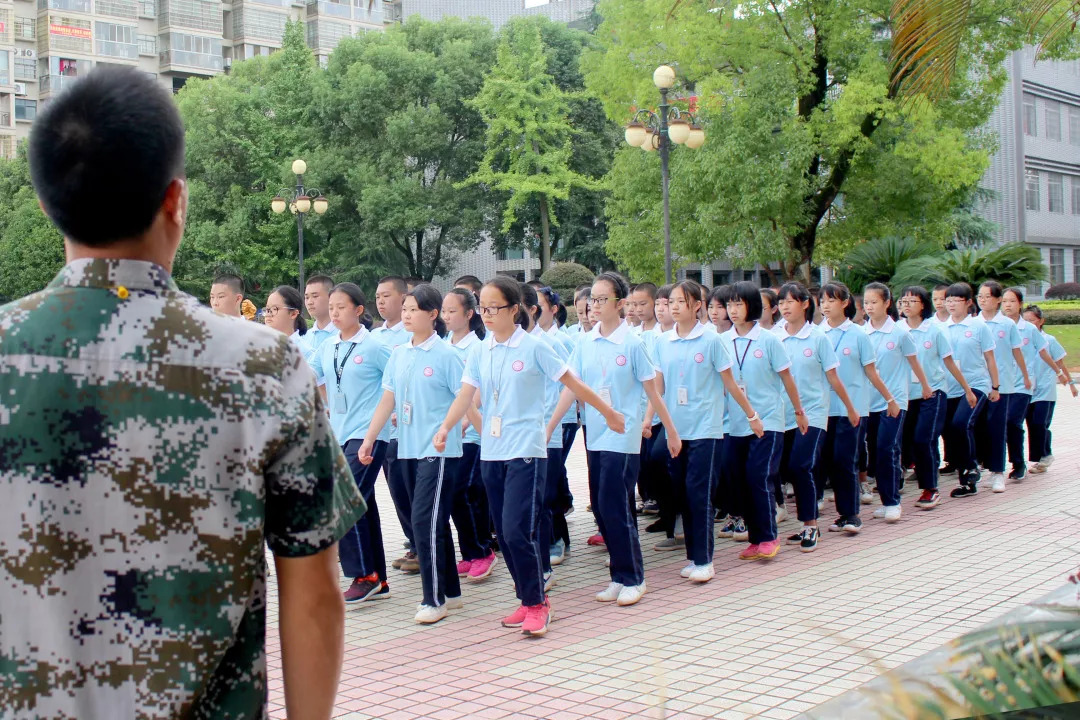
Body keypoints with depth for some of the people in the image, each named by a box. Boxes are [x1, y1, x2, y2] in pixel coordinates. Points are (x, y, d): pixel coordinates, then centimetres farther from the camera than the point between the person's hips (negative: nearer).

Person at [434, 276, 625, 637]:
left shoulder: (534, 347, -6)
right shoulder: (480, 352, 8)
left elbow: (572, 383, 0)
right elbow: (466, 394, 1)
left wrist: (609, 413, 6)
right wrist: (445, 427, -16)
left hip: (526, 451, -6)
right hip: (491, 452, 6)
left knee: (517, 529, -14)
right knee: (504, 533, 9)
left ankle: (537, 603, 2)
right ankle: (529, 601, 23)